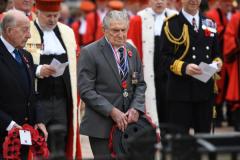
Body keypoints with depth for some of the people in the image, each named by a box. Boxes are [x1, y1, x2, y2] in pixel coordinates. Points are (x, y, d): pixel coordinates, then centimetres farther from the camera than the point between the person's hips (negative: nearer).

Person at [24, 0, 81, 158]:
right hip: (37, 100, -4)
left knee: (59, 144, 6)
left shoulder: (67, 32, 13)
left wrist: (76, 97, 10)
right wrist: (38, 70, -23)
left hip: (62, 99, 4)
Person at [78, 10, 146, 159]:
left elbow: (140, 84, 15)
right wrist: (112, 111, -16)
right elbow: (86, 91, -10)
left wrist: (136, 108, -4)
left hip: (128, 121, 5)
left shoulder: (132, 51, 11)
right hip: (101, 124, -4)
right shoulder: (89, 52, -6)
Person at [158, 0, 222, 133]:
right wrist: (184, 67, -24)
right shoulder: (171, 24, -2)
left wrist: (217, 62, -4)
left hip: (206, 89, 5)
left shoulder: (210, 23, 15)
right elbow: (164, 57, -8)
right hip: (180, 90, -5)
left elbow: (216, 53, 20)